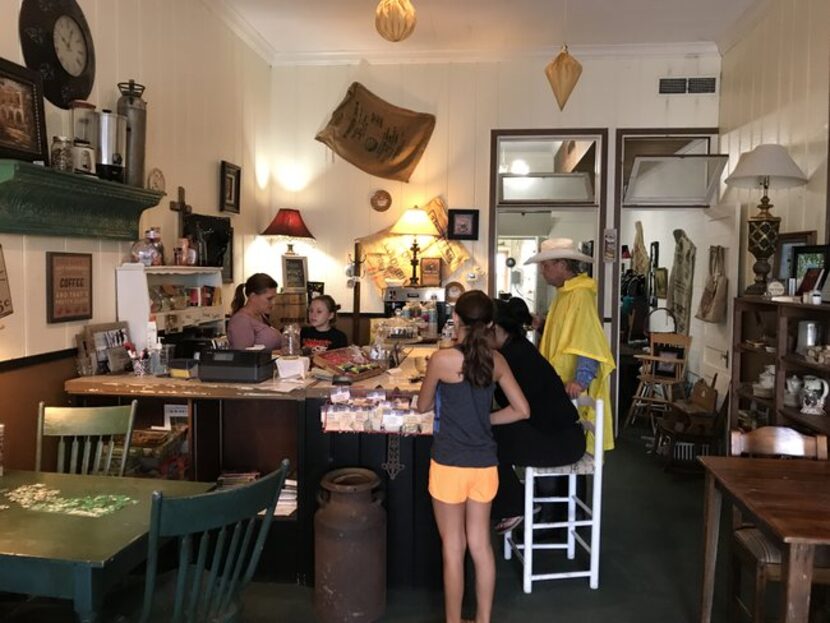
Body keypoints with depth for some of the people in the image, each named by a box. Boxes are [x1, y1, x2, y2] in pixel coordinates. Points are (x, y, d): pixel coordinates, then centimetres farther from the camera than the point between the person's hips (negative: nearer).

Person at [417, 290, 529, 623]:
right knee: (481, 545, 16)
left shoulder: (442, 359, -14)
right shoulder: (496, 360, -1)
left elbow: (423, 406, 1)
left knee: (453, 549, 9)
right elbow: (521, 410, 5)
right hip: (485, 464, 5)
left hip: (450, 464, -4)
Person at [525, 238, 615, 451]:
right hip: (559, 383, 10)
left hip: (572, 388, -10)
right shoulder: (564, 293, 14)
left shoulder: (580, 295, -17)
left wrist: (581, 380, -31)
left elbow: (589, 342, -25)